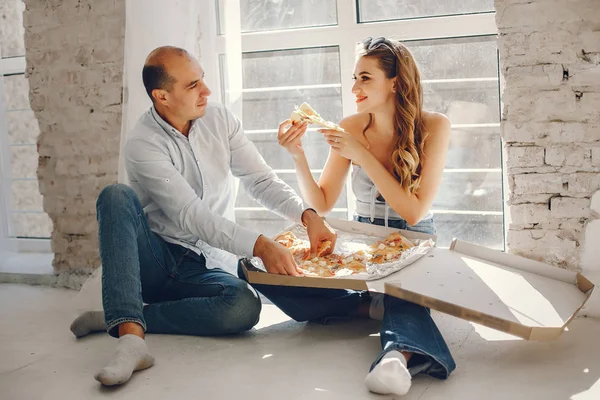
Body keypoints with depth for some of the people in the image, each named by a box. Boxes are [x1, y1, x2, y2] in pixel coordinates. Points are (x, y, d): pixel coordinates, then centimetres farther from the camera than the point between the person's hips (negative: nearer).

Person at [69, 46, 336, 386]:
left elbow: (261, 180, -1)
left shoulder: (221, 120, 1)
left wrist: (307, 215, -19)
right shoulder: (143, 145, -15)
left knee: (245, 306, -29)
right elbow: (191, 216, -25)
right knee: (117, 196, -32)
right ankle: (131, 336, -43)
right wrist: (260, 245, -36)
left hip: (195, 268, 3)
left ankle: (119, 318, -18)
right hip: (150, 257, -3)